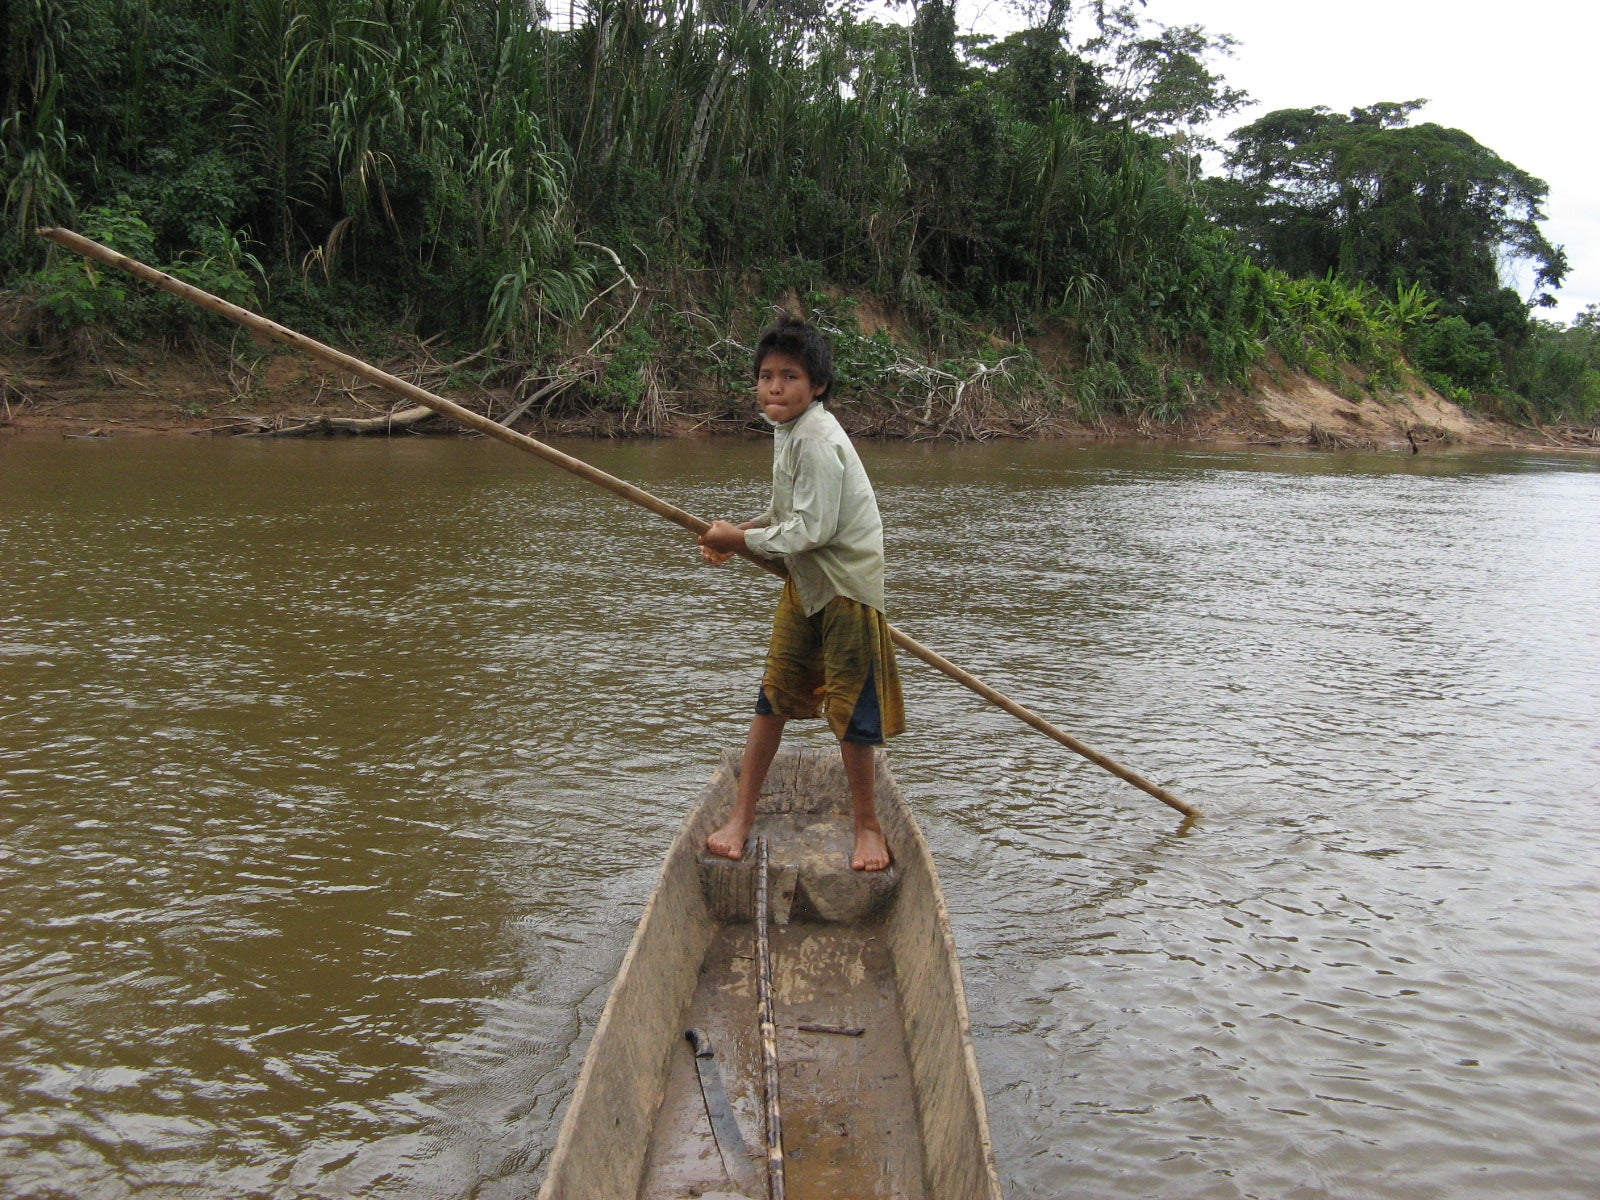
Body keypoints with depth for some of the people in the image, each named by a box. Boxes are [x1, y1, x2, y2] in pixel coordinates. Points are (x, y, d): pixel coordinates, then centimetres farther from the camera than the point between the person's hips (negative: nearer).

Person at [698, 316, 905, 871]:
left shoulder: (816, 439, -22)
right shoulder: (789, 427, 8)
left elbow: (814, 529, -25)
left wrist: (744, 540, -15)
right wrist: (743, 529, 5)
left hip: (846, 581, -9)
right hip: (805, 579, 9)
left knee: (848, 701, 0)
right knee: (775, 690, 10)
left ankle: (867, 824, 17)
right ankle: (742, 815, 19)